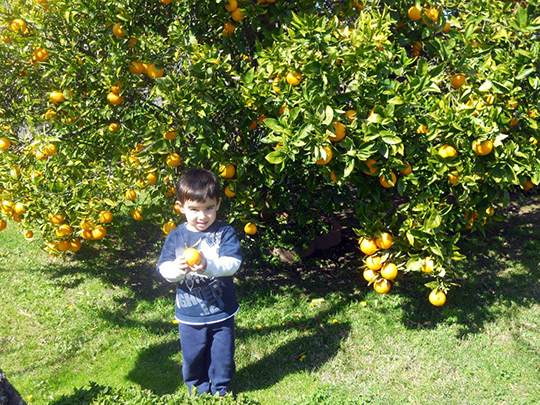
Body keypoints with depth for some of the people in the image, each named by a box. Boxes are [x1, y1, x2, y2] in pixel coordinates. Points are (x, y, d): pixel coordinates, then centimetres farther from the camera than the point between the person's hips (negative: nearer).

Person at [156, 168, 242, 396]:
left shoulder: (225, 233, -9)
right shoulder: (176, 237, -4)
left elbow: (233, 262, -19)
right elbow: (163, 268, -8)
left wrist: (208, 265, -36)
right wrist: (177, 268, -30)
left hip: (222, 311, -1)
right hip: (189, 313, 1)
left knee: (222, 353, 13)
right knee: (193, 354, 15)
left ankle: (221, 388, 39)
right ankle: (198, 386, 42)